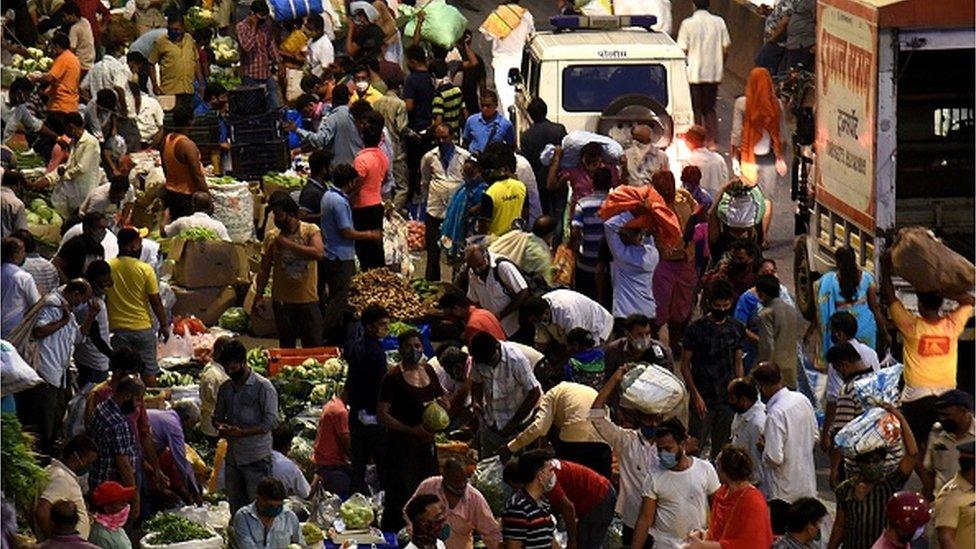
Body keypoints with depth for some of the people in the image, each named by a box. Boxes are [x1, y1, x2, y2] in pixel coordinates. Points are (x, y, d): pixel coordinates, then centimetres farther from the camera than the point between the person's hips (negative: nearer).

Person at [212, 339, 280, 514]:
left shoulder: (263, 387, -8)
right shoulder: (225, 388, 11)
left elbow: (271, 421, -13)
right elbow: (217, 416, 21)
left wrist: (242, 432, -21)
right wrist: (221, 426, -4)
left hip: (256, 459, -6)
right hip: (232, 458, 6)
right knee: (236, 506, 11)